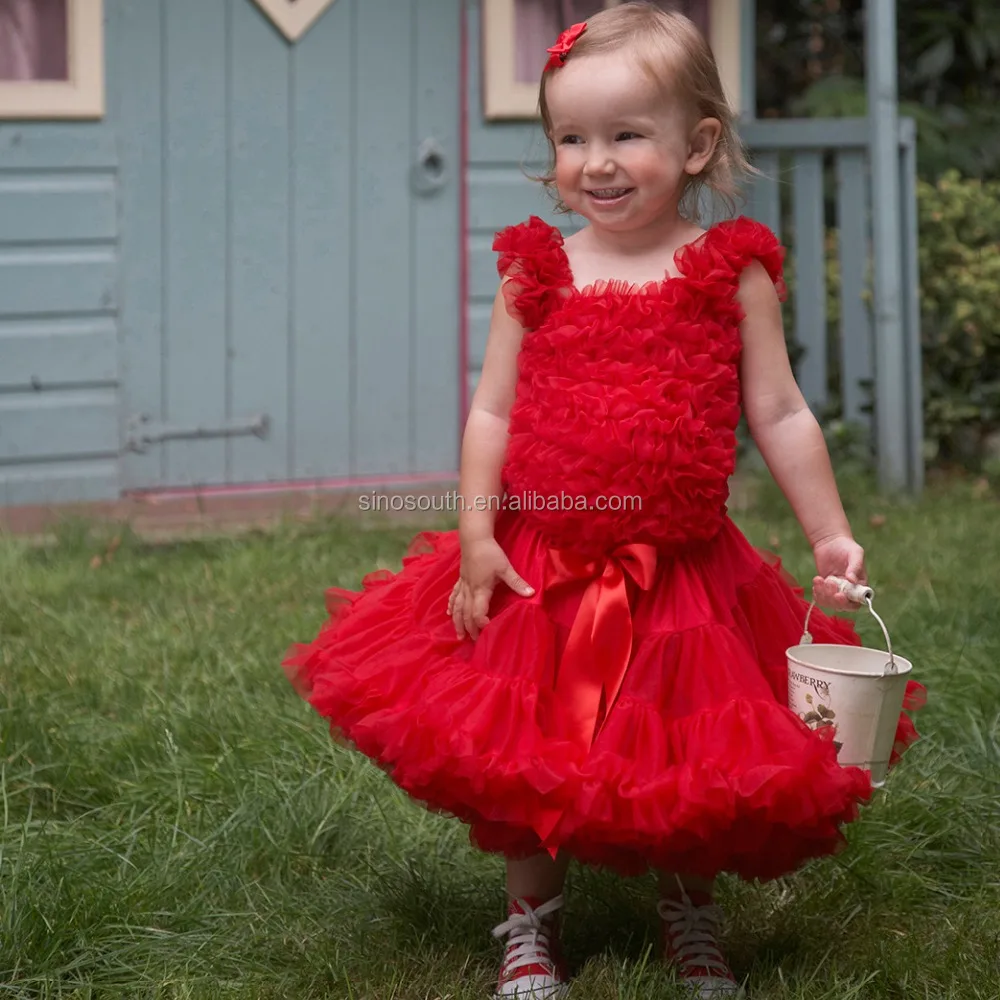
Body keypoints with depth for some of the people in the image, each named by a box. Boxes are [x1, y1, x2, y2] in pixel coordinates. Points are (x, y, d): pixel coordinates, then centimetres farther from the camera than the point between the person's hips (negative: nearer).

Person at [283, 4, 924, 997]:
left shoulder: (731, 271, -3)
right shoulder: (536, 269, 0)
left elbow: (779, 414, 1)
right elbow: (492, 410, 2)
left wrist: (829, 535, -4)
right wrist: (477, 538, -6)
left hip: (683, 578, 0)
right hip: (541, 571, 1)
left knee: (693, 759, 10)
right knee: (527, 758, 8)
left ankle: (690, 915, 35)